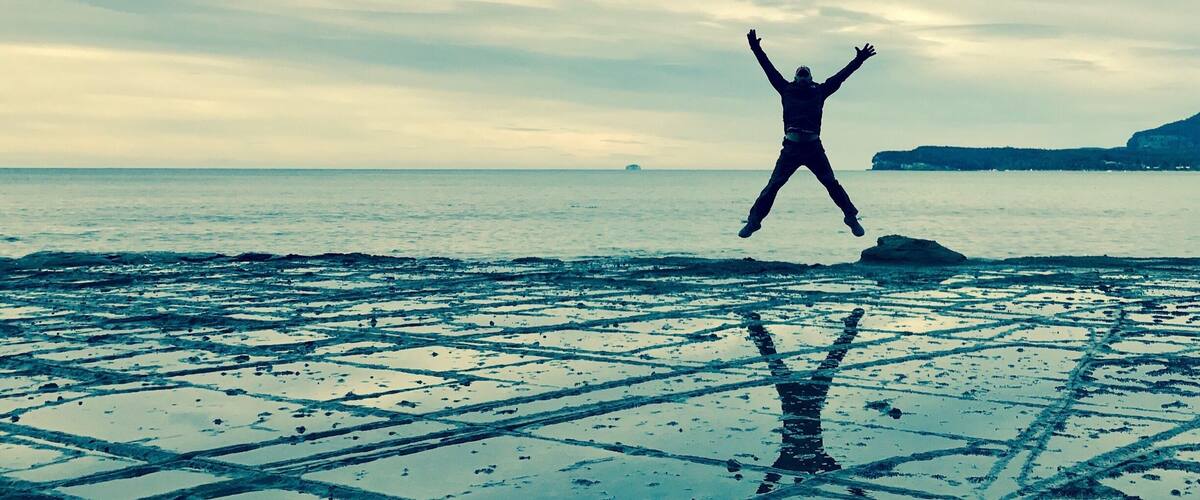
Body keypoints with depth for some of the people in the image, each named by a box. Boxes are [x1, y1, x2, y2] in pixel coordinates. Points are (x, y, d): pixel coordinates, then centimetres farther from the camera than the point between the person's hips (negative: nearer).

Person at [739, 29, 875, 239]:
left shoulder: (819, 91, 12)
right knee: (773, 185, -5)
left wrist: (858, 60, 16)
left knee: (831, 184, -2)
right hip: (791, 148, 0)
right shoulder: (787, 90, 11)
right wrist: (757, 50, 14)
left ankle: (851, 217, 9)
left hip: (814, 148, 0)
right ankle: (754, 220, 1)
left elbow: (841, 76, 15)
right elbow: (770, 70, 15)